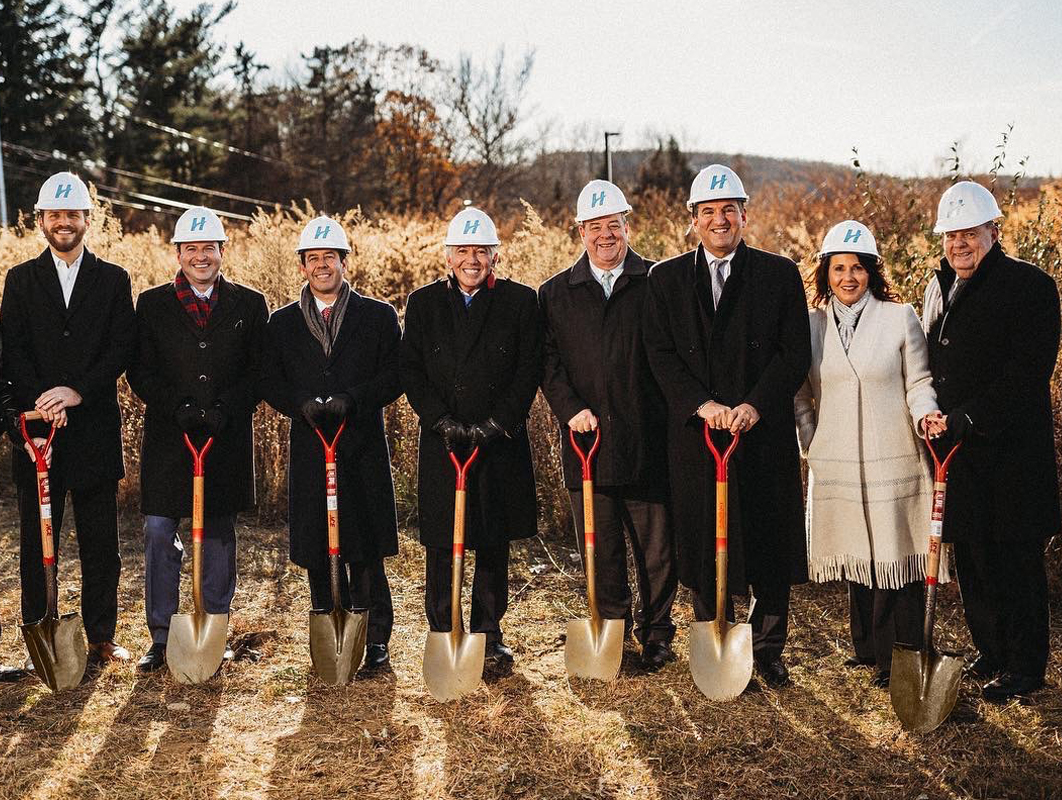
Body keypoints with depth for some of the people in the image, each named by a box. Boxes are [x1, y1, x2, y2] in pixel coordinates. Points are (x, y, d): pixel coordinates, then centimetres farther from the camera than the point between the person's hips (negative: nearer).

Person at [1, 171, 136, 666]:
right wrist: (41, 400, -15)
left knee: (99, 542, 4)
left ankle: (101, 638, 14)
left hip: (94, 427, -1)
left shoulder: (113, 280, 8)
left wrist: (78, 391, -15)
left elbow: (122, 348, -2)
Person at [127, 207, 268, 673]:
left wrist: (225, 409, -13)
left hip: (227, 439, 0)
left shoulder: (249, 305, 7)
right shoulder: (152, 304, 7)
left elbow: (258, 371, 2)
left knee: (219, 537, 8)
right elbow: (141, 372, 2)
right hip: (168, 438, 0)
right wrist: (179, 407, -13)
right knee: (159, 535, -4)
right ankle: (161, 637, 7)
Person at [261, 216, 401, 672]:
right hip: (309, 449, 2)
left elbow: (394, 376, 0)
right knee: (316, 554, 4)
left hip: (363, 449, -2)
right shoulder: (282, 323, 13)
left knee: (366, 553, -3)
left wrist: (351, 399, -15)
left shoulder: (378, 316, 7)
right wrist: (302, 404, -11)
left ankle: (375, 642, 5)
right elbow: (270, 382, 8)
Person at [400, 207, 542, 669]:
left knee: (494, 543, 8)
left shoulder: (520, 301, 3)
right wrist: (442, 422, -10)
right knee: (439, 546, 1)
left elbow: (529, 370, -1)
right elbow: (411, 371, 2)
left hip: (500, 443, 0)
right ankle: (442, 635, 14)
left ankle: (488, 635, 20)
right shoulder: (423, 303, 7)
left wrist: (498, 423, -11)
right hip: (442, 442, 1)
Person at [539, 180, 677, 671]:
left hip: (647, 440, -1)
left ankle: (656, 633, 21)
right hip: (587, 436, 2)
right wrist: (570, 408, -8)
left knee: (656, 545, 5)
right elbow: (548, 359, 6)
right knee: (600, 547, 8)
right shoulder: (555, 293, 10)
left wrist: (675, 415, -6)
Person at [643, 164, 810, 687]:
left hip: (765, 431, 0)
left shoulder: (780, 274, 5)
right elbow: (660, 355, 0)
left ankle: (767, 649, 20)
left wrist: (755, 406, -14)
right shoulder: (666, 279, 8)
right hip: (694, 432, 1)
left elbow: (795, 354, -1)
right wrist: (703, 404, -14)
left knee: (772, 543, 4)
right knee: (702, 544, 5)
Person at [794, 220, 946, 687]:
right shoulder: (811, 325, 5)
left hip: (893, 462, -3)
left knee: (895, 560, -2)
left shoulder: (900, 318, -2)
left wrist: (925, 417, -18)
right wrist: (811, 446, 4)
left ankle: (898, 663, 8)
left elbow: (919, 384, 1)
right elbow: (800, 395, 13)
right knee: (854, 559, 12)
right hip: (835, 465, 3)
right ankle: (866, 648, 27)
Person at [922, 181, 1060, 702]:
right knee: (970, 558, 13)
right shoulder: (939, 288, 13)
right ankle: (990, 651, 27)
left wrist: (971, 419, -22)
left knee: (1015, 560, 1)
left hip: (1010, 450, -7)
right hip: (955, 449, 7)